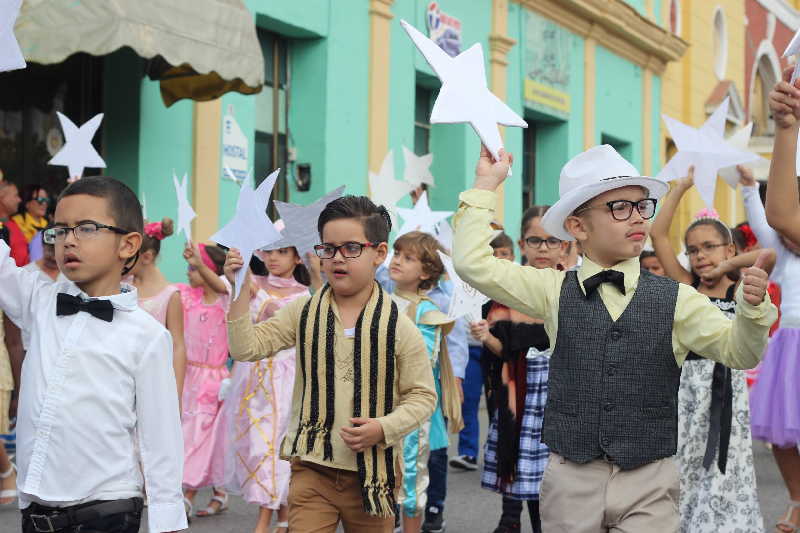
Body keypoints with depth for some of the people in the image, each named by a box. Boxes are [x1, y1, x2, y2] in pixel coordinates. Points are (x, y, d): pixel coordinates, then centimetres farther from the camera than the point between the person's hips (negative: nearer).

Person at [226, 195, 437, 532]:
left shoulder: (398, 326, -7)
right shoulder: (304, 313, 1)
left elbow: (423, 396, -2)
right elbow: (247, 349, -4)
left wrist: (384, 428, -17)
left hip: (371, 471, 0)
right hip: (312, 469, 1)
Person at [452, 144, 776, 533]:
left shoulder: (675, 299, 2)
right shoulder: (554, 291, 3)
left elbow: (738, 352, 0)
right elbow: (473, 265, -1)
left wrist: (752, 306, -19)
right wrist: (486, 185, 1)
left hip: (650, 484, 0)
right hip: (570, 478, 1)